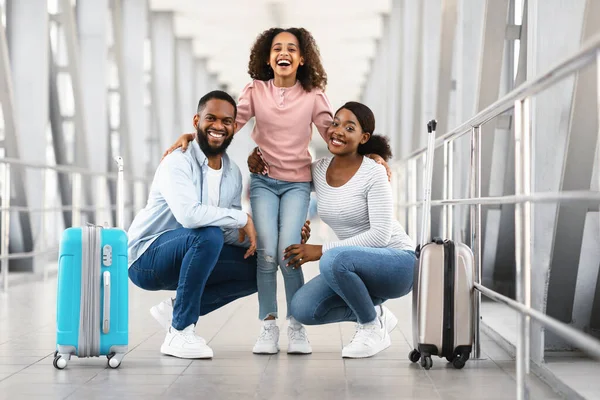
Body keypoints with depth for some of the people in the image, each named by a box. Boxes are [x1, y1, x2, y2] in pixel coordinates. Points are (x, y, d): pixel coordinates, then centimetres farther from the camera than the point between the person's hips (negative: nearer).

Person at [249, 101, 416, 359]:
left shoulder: (373, 174, -16)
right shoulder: (318, 171, 1)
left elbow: (381, 235, -22)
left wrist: (321, 250, -25)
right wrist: (258, 165, -6)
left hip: (398, 263, -6)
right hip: (357, 268, 6)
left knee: (333, 259, -34)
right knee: (303, 309, -15)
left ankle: (373, 328, -10)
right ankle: (375, 314, 8)